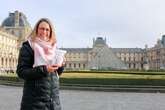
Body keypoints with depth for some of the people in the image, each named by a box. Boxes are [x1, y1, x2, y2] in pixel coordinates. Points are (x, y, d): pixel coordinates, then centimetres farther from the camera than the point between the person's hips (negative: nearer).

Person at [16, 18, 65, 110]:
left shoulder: (53, 47, 10)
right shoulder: (28, 47, -5)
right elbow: (21, 72, -12)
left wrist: (61, 65, -6)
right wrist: (44, 69, -22)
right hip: (35, 97, -5)